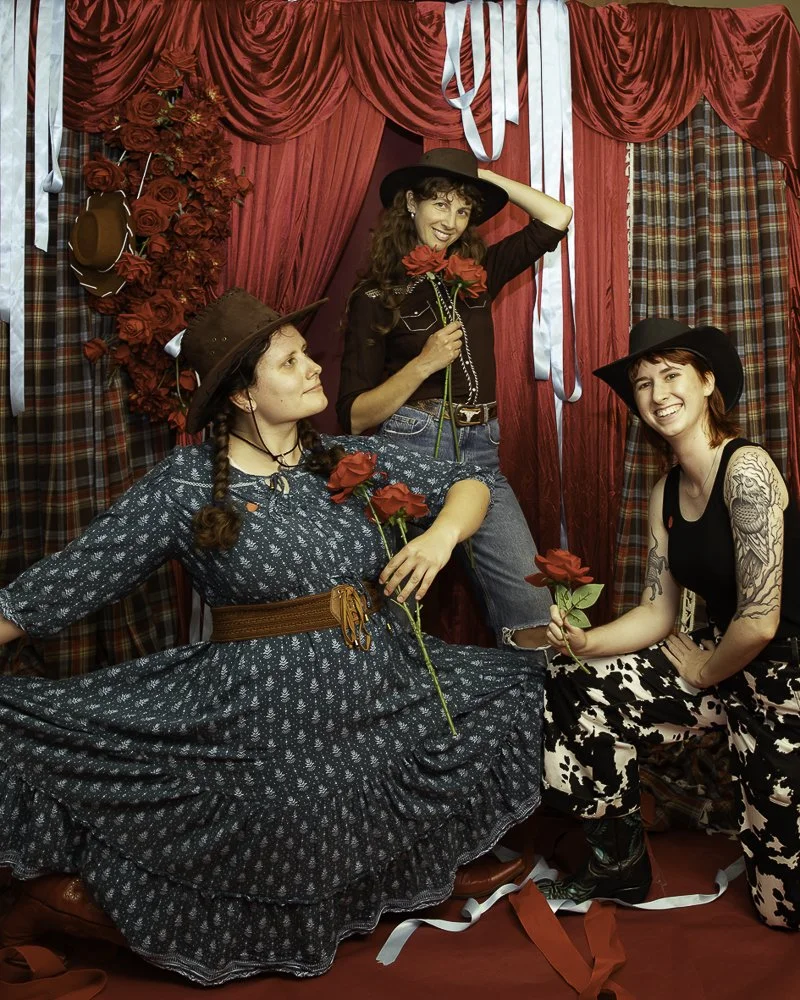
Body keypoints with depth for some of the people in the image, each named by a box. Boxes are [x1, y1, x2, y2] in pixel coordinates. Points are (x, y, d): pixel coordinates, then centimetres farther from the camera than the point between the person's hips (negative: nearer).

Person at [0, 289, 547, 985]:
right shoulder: (186, 485, -7)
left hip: (389, 694, 5)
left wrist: (440, 536, -10)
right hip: (263, 713, -4)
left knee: (529, 687, 10)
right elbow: (67, 579, -6)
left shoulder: (350, 460, 3)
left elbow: (469, 483, 9)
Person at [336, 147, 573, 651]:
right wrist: (424, 363, -13)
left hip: (480, 453, 4)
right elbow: (354, 417, -3)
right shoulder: (375, 297, 3)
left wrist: (485, 175, 14)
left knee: (533, 615, -7)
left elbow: (557, 217, 16)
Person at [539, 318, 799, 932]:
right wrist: (583, 642, -14)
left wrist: (704, 672, -7)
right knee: (574, 691, -3)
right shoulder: (666, 491, 3)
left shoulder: (746, 468, -22)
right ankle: (620, 864, 14)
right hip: (722, 660, 7)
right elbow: (657, 611, 2)